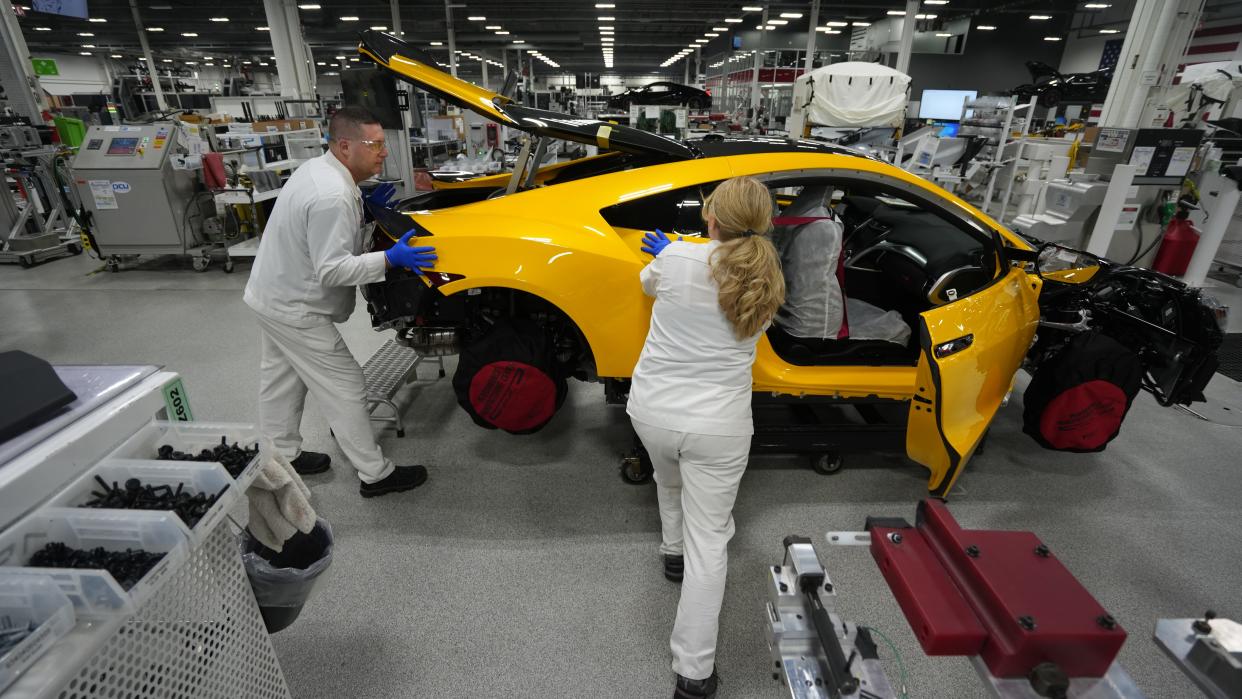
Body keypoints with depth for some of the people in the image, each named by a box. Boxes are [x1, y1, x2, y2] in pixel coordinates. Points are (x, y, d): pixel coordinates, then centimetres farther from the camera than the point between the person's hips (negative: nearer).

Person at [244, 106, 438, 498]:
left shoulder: (317, 168, 2)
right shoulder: (332, 197, -29)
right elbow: (333, 269, -30)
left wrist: (365, 204, 3)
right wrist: (390, 259, -33)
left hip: (272, 293, 11)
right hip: (295, 310, -11)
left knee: (281, 378, 22)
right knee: (344, 388, -3)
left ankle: (281, 457, 40)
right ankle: (375, 475, 8)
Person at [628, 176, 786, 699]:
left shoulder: (676, 258, -10)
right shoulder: (768, 283, -2)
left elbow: (649, 284, 13)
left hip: (651, 410, 1)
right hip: (718, 426, -1)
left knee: (669, 483, 33)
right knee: (708, 542, 8)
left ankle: (673, 552, 57)